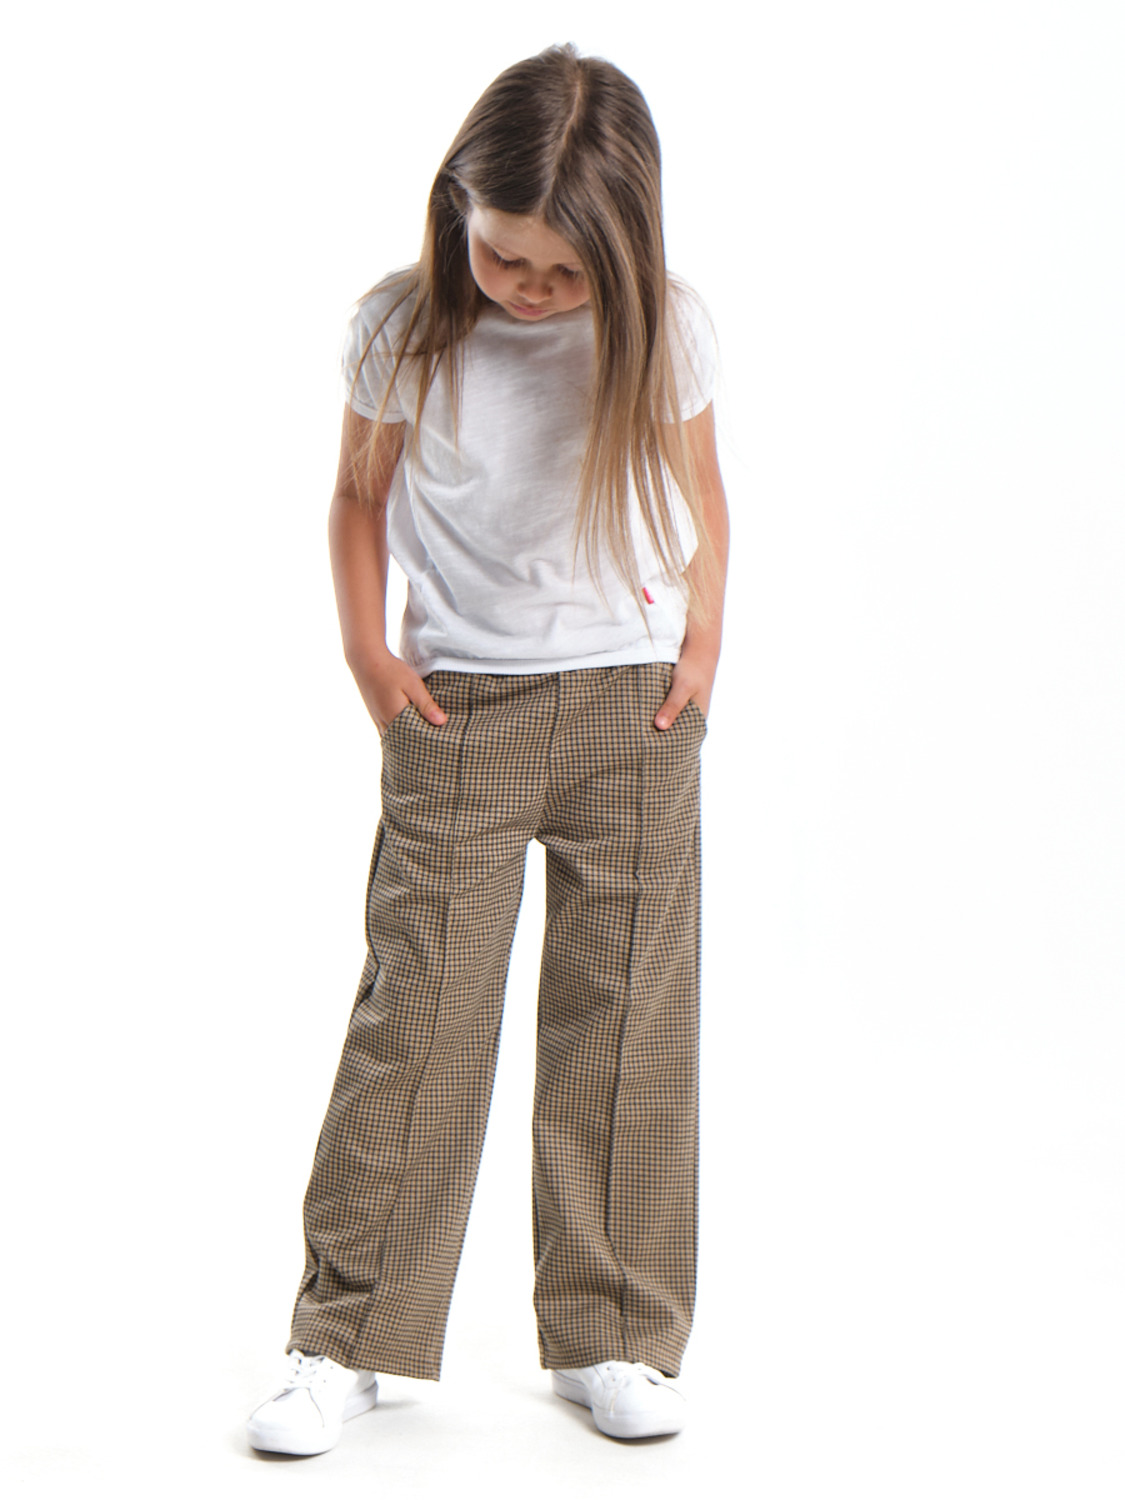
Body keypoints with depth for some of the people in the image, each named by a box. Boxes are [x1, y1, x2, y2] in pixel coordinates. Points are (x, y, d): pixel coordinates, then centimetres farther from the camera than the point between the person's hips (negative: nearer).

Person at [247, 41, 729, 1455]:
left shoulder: (667, 331, -5)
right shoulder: (400, 329, -7)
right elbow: (358, 496, 6)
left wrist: (704, 635, 0)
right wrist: (367, 652, -3)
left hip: (635, 707, 1)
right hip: (458, 709, -1)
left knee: (625, 1018, 4)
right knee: (417, 1012, -3)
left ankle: (609, 1334, 17)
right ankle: (350, 1337, 9)